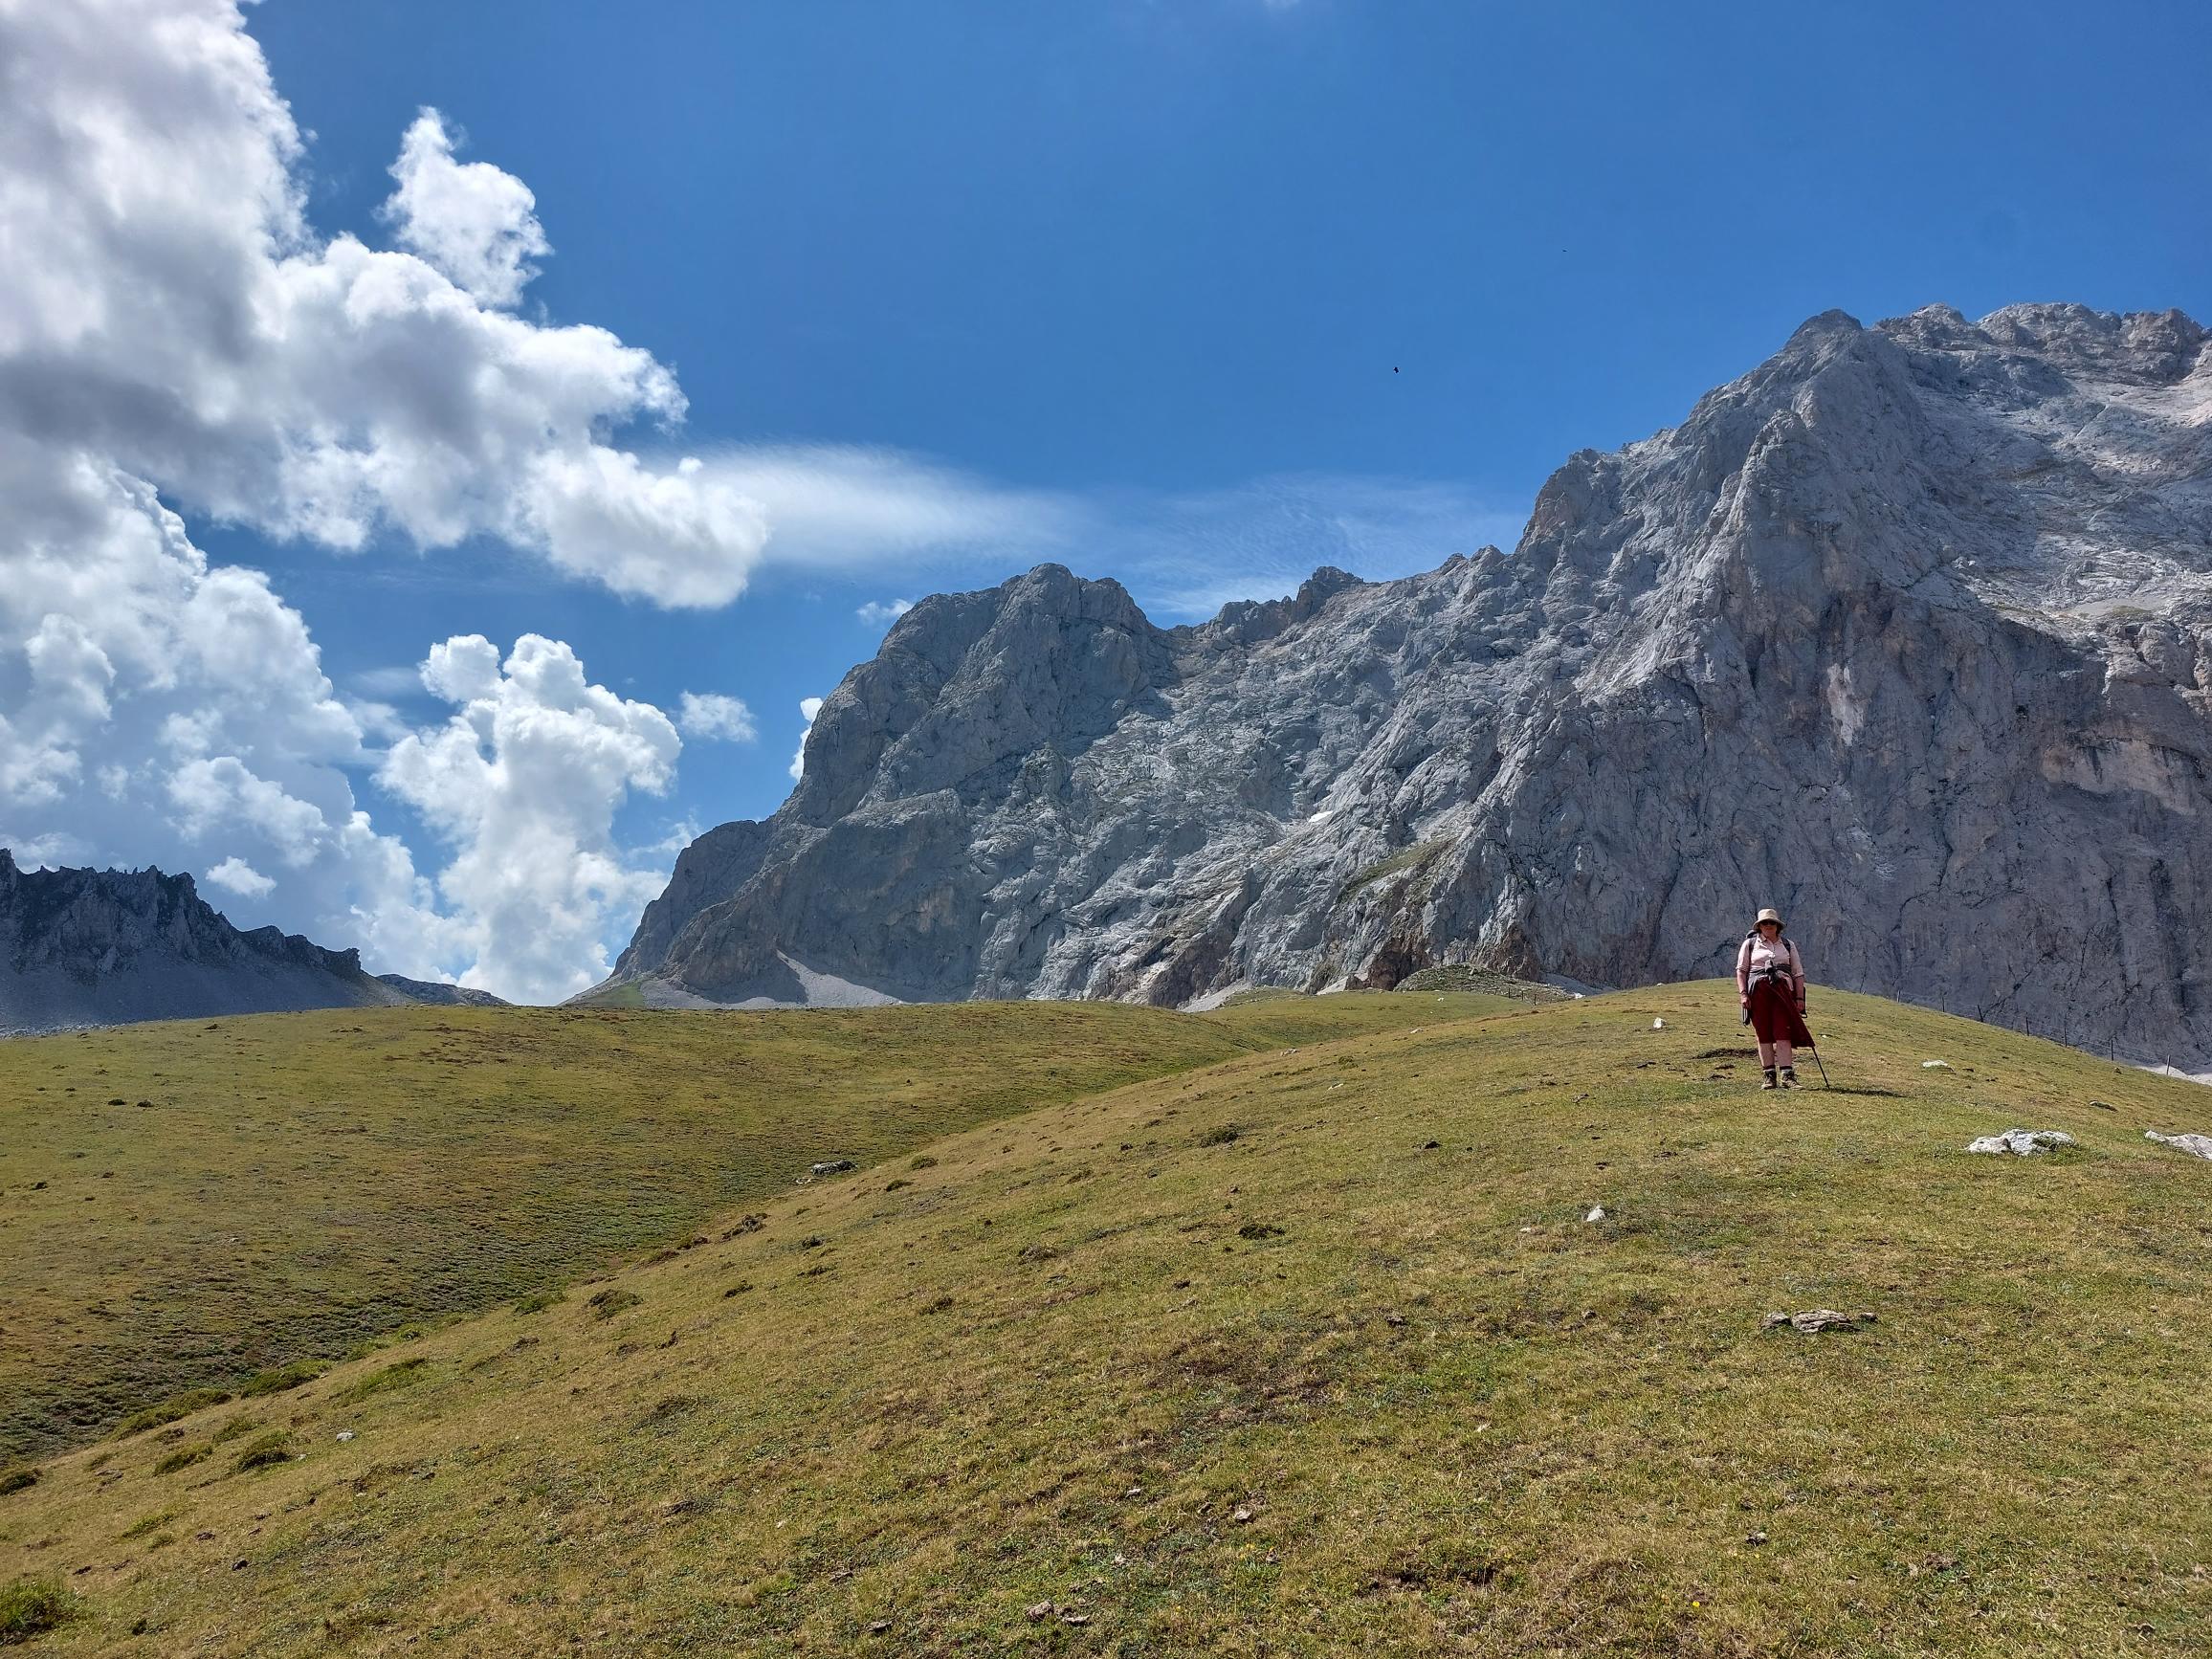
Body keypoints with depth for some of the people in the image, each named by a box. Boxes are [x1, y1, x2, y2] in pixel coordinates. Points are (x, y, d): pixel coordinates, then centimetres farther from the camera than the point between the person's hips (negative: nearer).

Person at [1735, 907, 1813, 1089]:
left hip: (1783, 991, 0)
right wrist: (1743, 993, -5)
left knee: (1783, 1033, -9)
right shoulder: (1750, 944, 10)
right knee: (1763, 1035, 0)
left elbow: (1798, 973, 13)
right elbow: (1741, 970, 6)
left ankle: (1787, 1076, -10)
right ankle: (1769, 1077, 5)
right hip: (1758, 992, 0)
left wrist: (1800, 997, 5)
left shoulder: (1787, 945, 14)